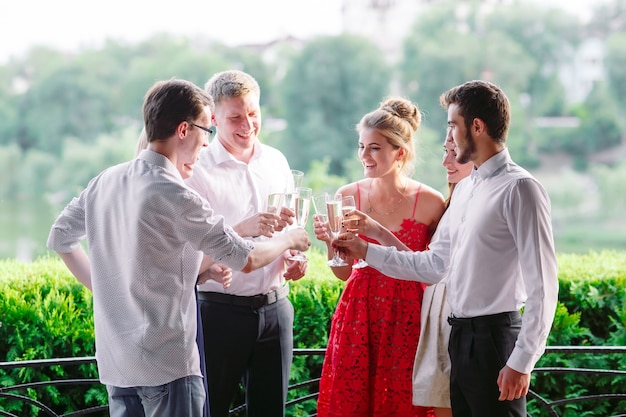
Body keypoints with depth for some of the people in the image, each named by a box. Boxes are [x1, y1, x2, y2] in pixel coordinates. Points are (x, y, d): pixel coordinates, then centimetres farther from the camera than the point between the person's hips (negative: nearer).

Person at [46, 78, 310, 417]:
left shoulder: (104, 182, 6)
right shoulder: (174, 195, -16)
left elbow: (60, 239, 18)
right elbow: (245, 259, -12)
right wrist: (287, 240, 7)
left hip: (114, 362, 8)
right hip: (166, 364, -8)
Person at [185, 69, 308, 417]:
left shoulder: (276, 162, 9)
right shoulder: (197, 170, -9)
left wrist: (293, 257, 0)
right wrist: (241, 230, -30)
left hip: (275, 307, 5)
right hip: (221, 309, -5)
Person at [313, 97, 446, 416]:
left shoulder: (430, 203, -8)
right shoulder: (349, 195, 1)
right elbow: (343, 272, 10)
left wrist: (380, 234, -21)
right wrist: (331, 242, -11)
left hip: (406, 321, -3)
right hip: (357, 318, 3)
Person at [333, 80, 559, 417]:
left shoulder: (518, 188, -13)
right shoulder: (464, 189, 15)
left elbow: (542, 285, -17)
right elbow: (433, 264, 19)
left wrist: (521, 362, -19)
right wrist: (365, 250, 18)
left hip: (495, 337, -9)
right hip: (461, 336, 9)